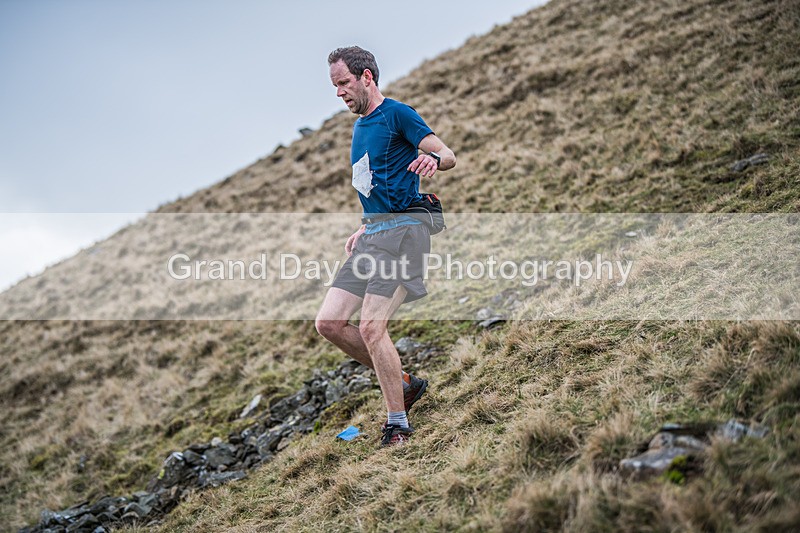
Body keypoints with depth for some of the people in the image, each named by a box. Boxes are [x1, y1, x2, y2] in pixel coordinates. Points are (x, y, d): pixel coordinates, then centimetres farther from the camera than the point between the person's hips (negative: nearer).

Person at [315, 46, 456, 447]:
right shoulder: (360, 126, 22)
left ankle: (398, 425, -2)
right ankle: (402, 383, 14)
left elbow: (447, 154, -10)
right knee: (329, 323, 0)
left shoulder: (396, 113, -3)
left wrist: (433, 159, -33)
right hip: (372, 233, 9)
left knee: (371, 327, -16)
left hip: (401, 230, -9)